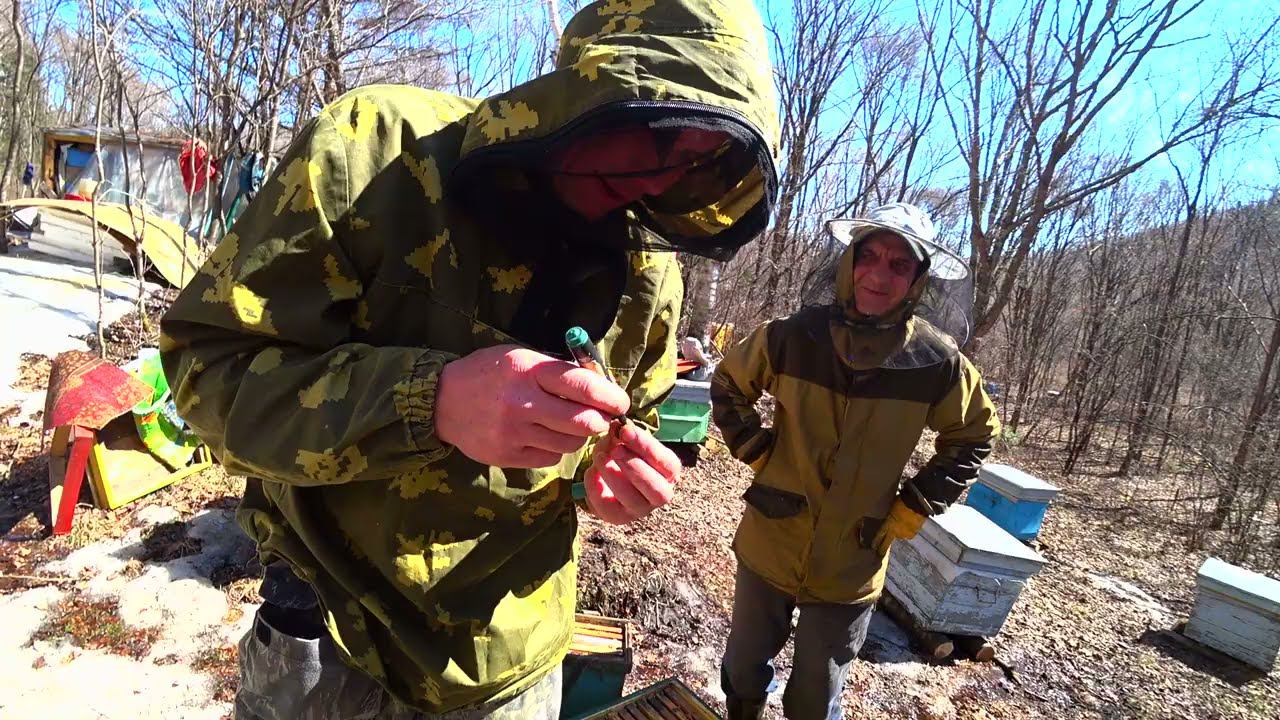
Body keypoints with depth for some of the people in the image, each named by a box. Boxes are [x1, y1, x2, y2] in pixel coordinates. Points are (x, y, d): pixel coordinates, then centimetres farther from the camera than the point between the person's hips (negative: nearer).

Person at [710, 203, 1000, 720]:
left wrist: (916, 507, -3)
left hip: (850, 571, 0)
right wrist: (756, 450, -5)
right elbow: (728, 384, 4)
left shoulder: (938, 362, -14)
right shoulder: (793, 336, -15)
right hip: (769, 549, 1)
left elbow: (974, 435, 5)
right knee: (741, 675, 23)